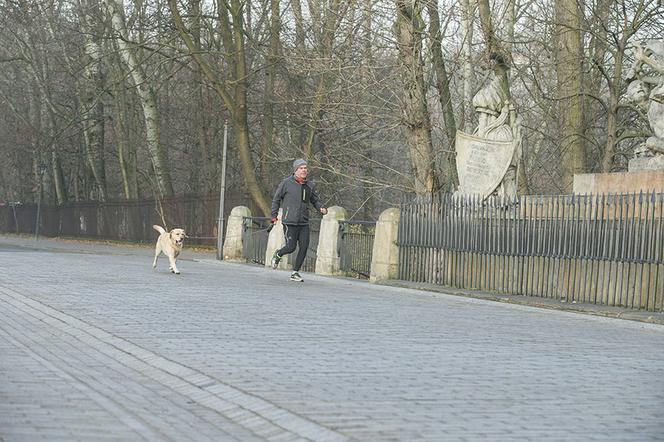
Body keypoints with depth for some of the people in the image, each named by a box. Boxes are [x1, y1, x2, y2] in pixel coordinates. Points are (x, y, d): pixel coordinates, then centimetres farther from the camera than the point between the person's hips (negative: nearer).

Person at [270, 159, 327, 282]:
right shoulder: (286, 183, -3)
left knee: (304, 247, -3)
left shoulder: (310, 185, 10)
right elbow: (276, 199, 4)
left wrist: (321, 208, -2)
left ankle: (295, 273, 9)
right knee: (291, 247, -7)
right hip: (289, 222, -4)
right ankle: (278, 255, 27)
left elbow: (315, 200, 19)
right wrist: (274, 215, -1)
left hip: (304, 223, 5)